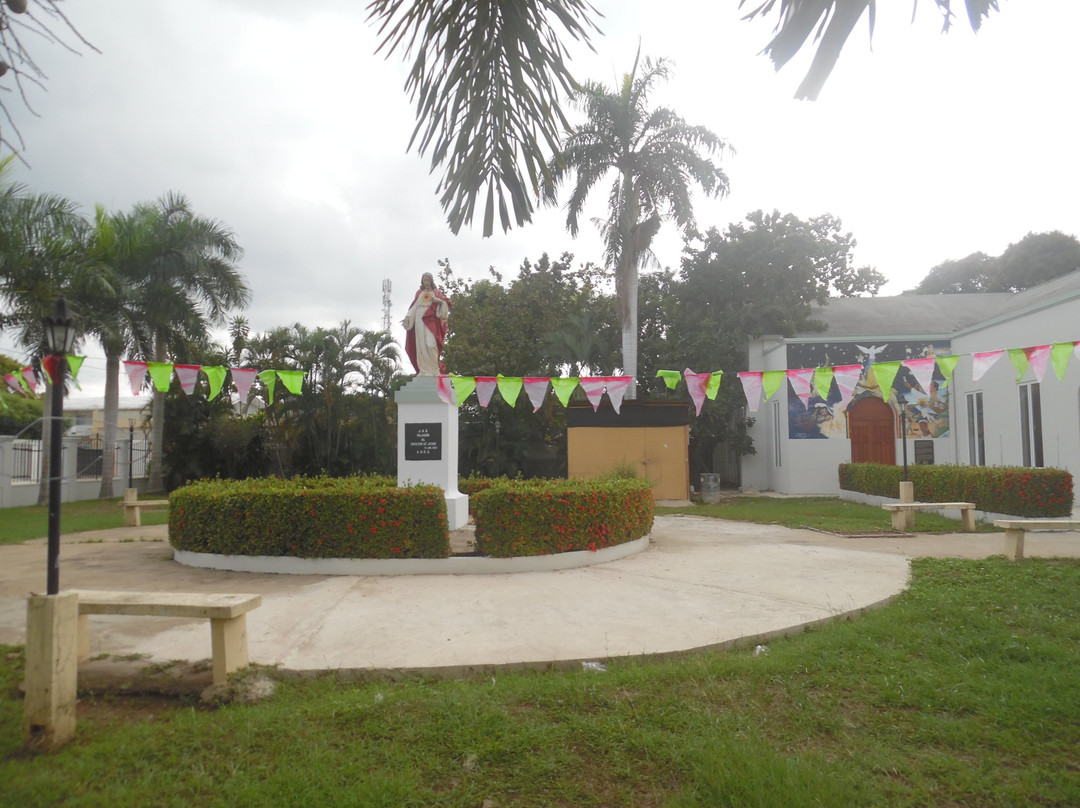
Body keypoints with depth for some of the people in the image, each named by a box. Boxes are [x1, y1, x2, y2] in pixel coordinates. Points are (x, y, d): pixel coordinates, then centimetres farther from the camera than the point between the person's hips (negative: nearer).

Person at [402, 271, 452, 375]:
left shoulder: (437, 292, 12)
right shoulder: (419, 293, 20)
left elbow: (446, 303, 3)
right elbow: (414, 307, 17)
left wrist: (438, 300, -17)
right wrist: (407, 317, 5)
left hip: (431, 321, -3)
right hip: (419, 320, 3)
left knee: (431, 344, -17)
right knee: (421, 345, -4)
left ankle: (433, 370, -15)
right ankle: (424, 370, -3)